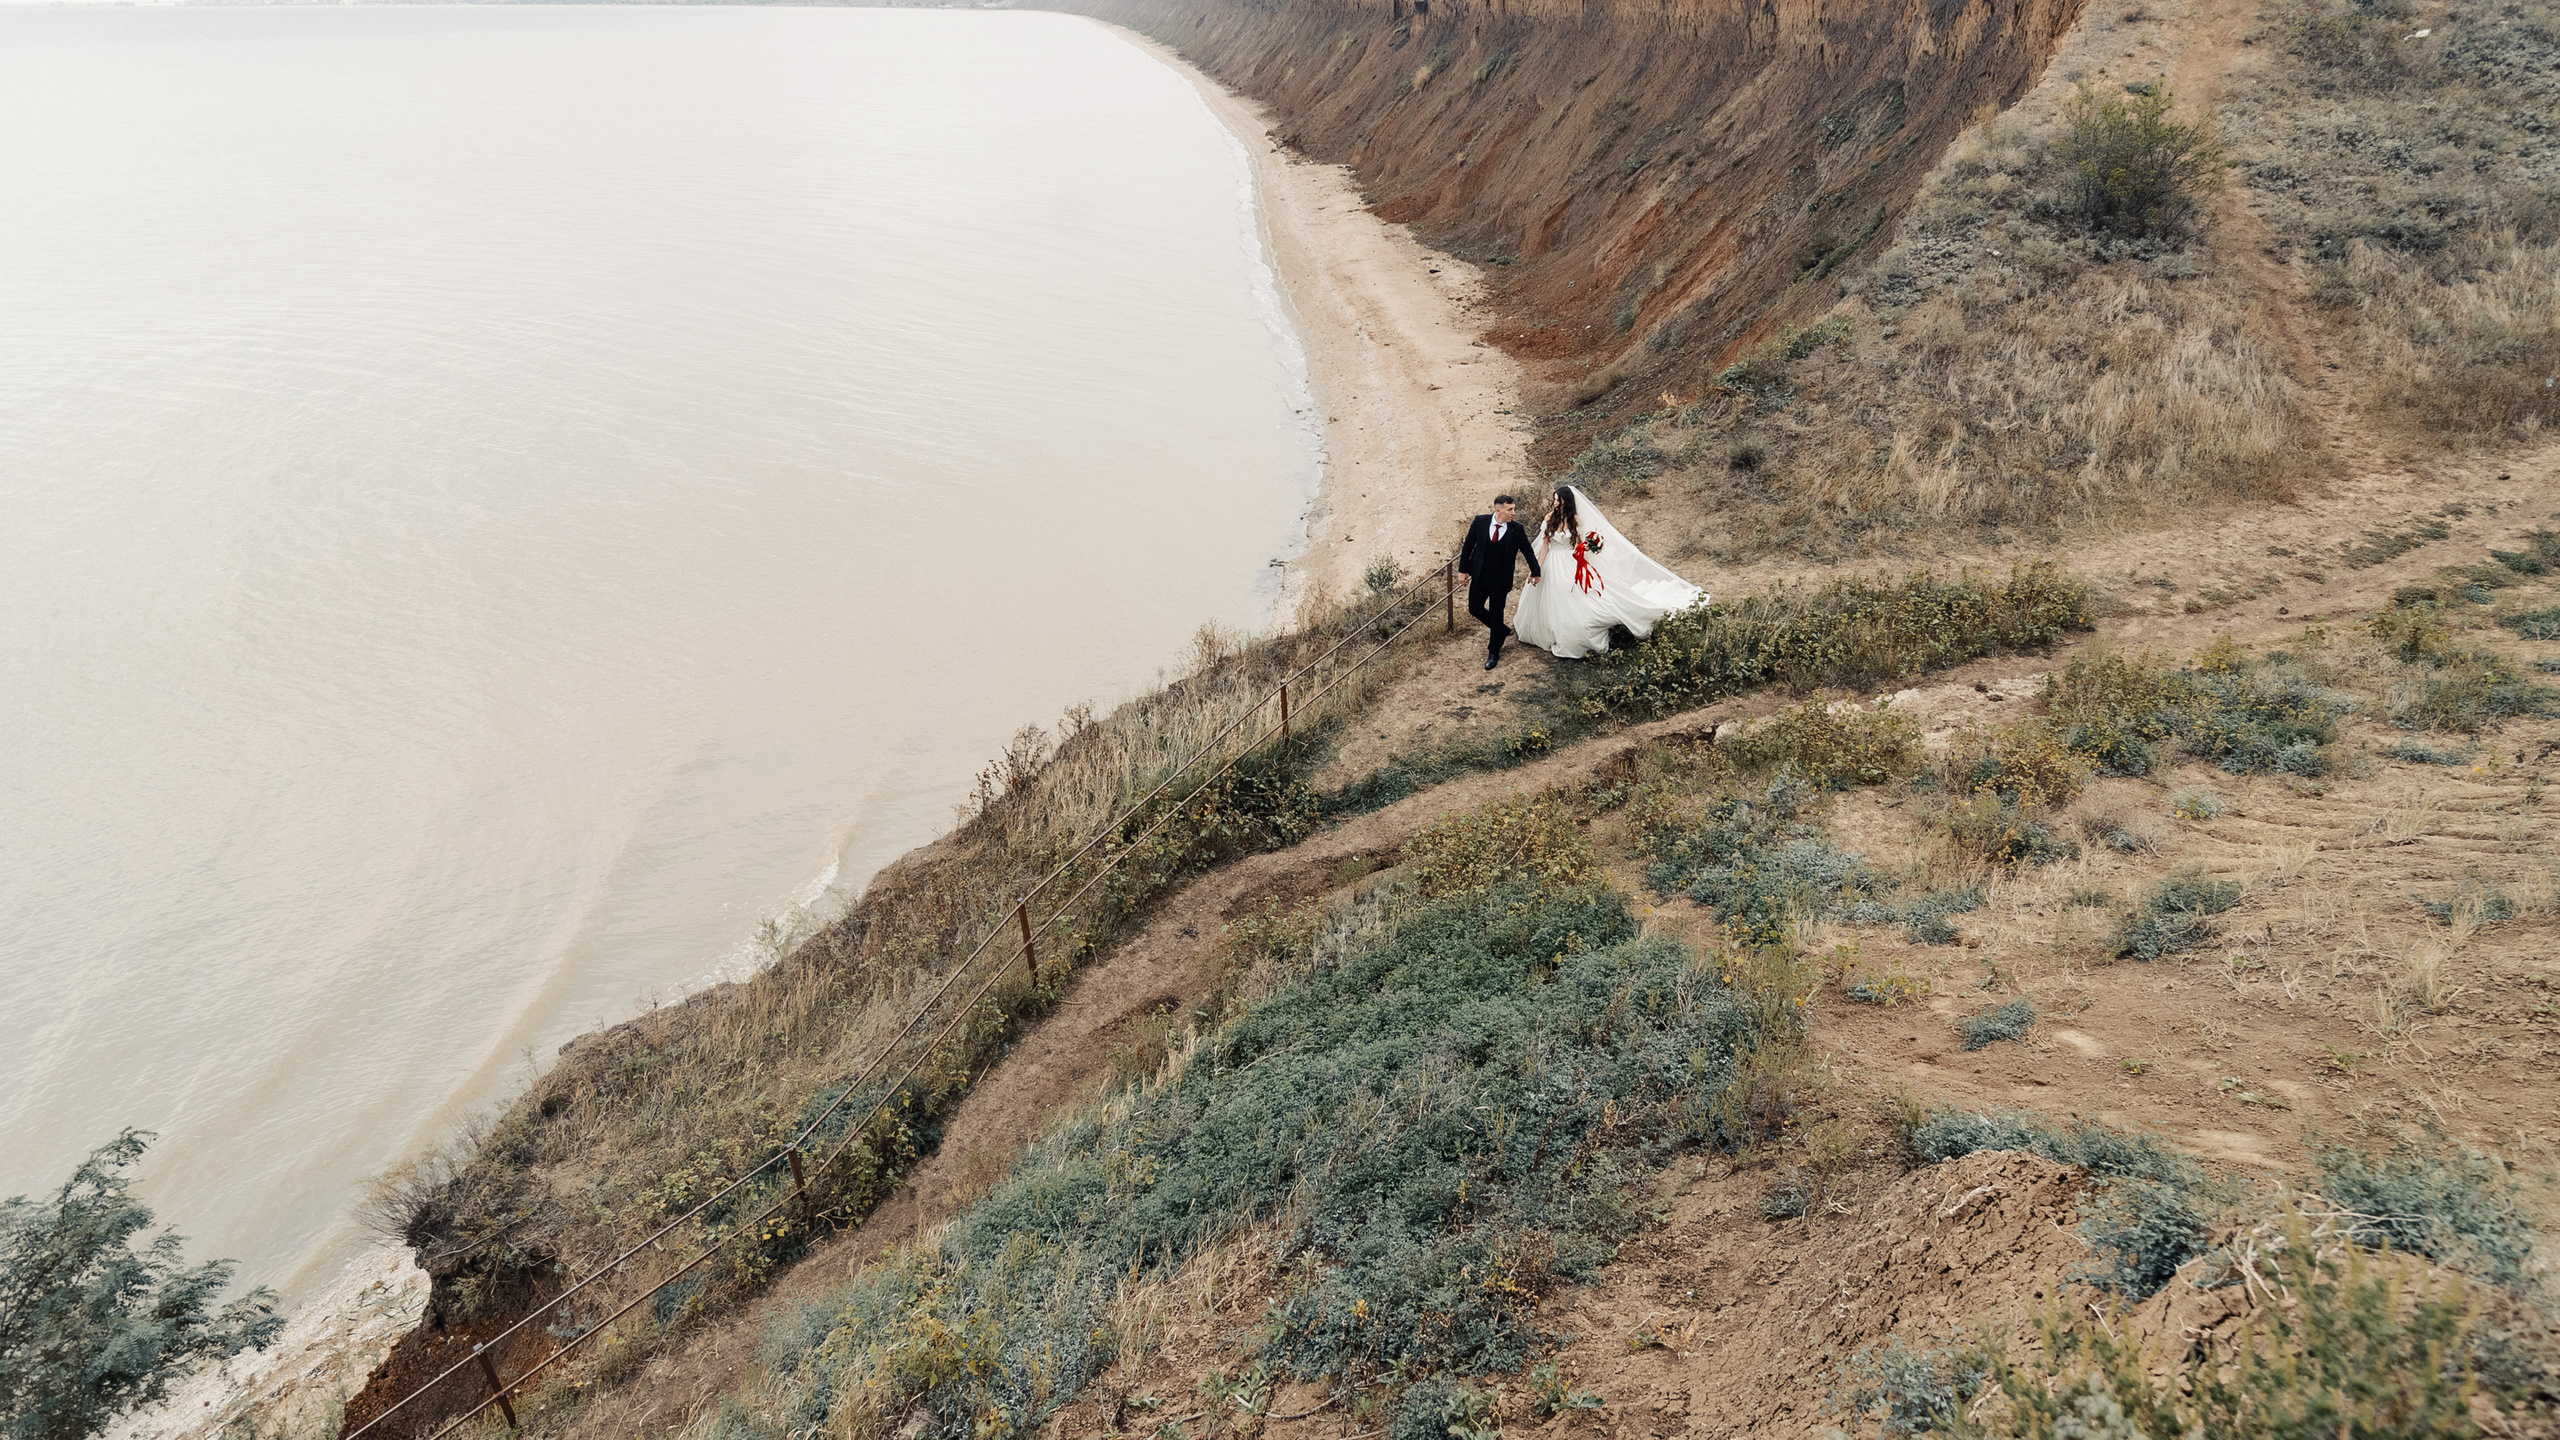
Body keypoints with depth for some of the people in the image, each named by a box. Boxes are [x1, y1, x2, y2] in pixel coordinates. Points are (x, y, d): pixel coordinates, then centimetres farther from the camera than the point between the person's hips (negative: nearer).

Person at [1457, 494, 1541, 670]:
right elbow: (1468, 546, 1)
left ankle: (1493, 652, 22)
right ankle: (1502, 630, 36)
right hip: (1479, 577, 2)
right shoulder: (1480, 522, -8)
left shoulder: (1517, 529, -11)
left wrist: (1535, 572, 6)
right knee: (1474, 609, 11)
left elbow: (1528, 552, 2)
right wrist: (1463, 569, 2)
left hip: (1500, 582, -2)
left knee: (1496, 615, 4)